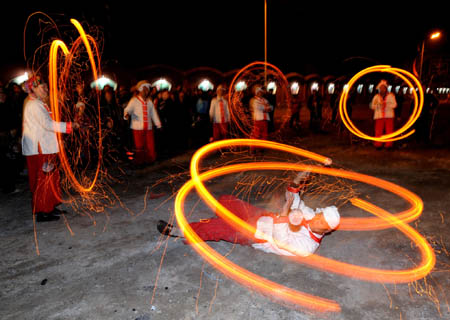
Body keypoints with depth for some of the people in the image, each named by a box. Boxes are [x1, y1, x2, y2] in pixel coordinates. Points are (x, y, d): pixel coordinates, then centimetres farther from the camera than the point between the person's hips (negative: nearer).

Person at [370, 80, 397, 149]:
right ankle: (378, 145, 1)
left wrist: (386, 104, -16)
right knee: (378, 130, -5)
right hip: (379, 116, 1)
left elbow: (394, 104, -2)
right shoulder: (376, 96, 13)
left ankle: (388, 145, 1)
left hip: (389, 116, -1)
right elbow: (372, 106, 6)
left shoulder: (391, 95, 8)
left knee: (389, 130, -4)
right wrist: (378, 105, -12)